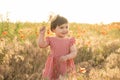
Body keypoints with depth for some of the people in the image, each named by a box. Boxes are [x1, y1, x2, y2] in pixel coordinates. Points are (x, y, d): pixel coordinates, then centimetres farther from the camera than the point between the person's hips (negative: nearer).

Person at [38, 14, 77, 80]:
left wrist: (67, 57, -27)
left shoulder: (70, 40, -2)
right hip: (53, 67, 1)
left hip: (66, 67, 0)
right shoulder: (51, 39, 0)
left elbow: (74, 52, -9)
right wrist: (42, 34, -13)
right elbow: (41, 45, -9)